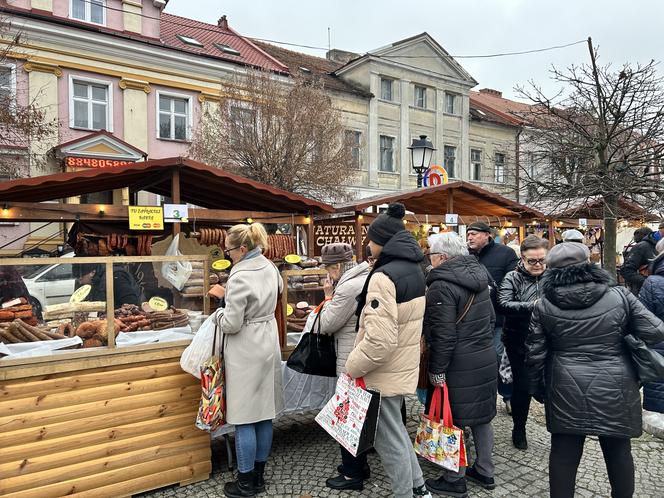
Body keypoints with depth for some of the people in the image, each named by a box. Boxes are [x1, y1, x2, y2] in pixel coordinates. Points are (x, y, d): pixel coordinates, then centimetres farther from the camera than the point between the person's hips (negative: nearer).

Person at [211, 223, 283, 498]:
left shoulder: (240, 276, -21)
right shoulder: (270, 268, 4)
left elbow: (232, 324, -19)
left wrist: (219, 319, 2)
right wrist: (229, 295, 14)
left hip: (246, 351, -8)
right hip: (268, 343, 8)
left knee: (245, 418, 4)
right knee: (264, 413, 14)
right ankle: (258, 476, 28)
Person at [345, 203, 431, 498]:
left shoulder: (384, 276, -24)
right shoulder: (414, 270, 6)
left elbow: (379, 340, -30)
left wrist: (352, 366, -15)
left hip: (385, 371, -9)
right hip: (405, 365, 10)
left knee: (388, 438, 8)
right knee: (395, 430, 24)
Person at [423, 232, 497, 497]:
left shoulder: (442, 285, -18)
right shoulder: (477, 276, 9)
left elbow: (443, 335, -21)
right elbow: (491, 318, 17)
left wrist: (436, 370, -14)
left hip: (459, 365, -9)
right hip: (486, 359, 9)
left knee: (453, 420, 6)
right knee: (481, 416, 19)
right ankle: (485, 472, 33)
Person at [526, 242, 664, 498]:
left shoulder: (544, 305, -6)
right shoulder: (619, 296, -7)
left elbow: (535, 353, -2)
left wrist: (537, 388, 11)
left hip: (566, 391, 0)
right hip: (614, 390, 1)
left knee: (564, 453, 12)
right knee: (618, 451, 19)